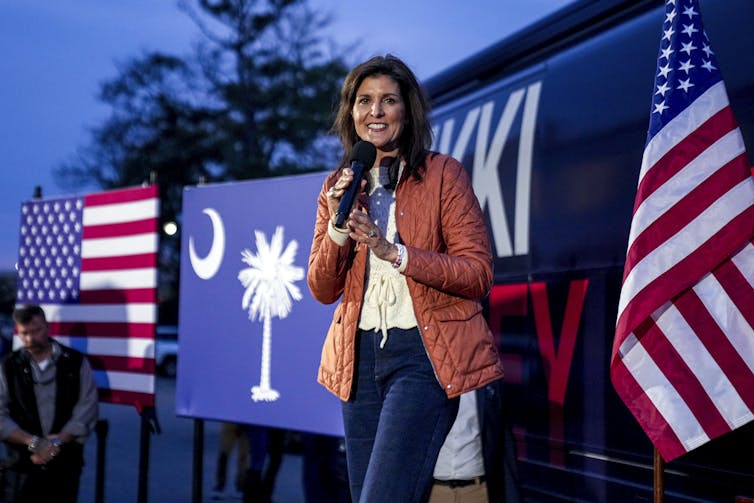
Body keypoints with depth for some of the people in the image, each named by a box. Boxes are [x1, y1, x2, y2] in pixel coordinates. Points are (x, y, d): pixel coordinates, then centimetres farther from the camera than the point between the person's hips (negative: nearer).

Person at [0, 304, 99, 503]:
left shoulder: (76, 363, 3)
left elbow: (87, 410, -3)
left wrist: (56, 443, -14)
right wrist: (33, 443, -16)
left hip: (65, 465, 0)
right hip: (20, 466, 0)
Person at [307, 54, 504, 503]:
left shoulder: (442, 174, -2)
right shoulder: (338, 187, 12)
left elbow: (479, 272, -9)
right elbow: (323, 290, 8)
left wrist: (394, 252, -19)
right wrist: (338, 226, -9)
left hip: (423, 354, -5)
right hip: (360, 356, 5)